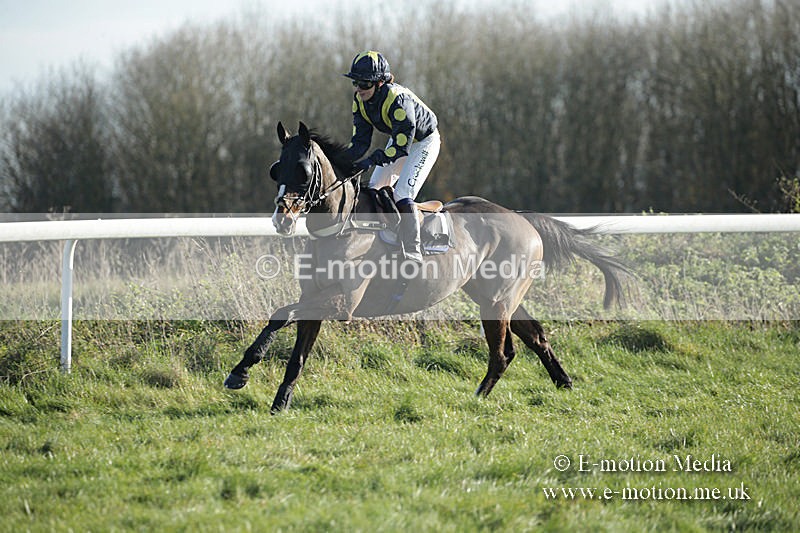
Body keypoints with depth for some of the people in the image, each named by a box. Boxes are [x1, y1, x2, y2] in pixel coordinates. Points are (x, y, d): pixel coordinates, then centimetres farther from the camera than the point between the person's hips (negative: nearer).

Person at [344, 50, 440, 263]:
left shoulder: (397, 99, -37)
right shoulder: (360, 100, -13)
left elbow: (402, 146, -37)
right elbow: (360, 140, -9)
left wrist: (373, 160, -47)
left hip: (423, 142, -8)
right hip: (398, 140, 8)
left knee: (402, 194, -21)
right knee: (373, 190, 4)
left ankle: (412, 252, -21)